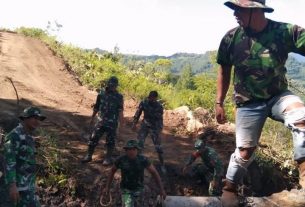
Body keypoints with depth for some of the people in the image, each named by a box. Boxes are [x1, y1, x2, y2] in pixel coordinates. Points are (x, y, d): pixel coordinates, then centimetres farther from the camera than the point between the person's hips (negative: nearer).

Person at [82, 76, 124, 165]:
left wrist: (121, 120, -29)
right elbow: (96, 107, 14)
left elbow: (120, 110, -14)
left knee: (110, 141, 4)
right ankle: (89, 156, 16)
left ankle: (108, 158, 18)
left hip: (112, 123, -3)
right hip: (101, 121, 3)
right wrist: (92, 118, 18)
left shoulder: (119, 96, -4)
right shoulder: (101, 94, 4)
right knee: (93, 138, 3)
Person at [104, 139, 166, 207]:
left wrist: (162, 189, -15)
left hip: (138, 189, 1)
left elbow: (154, 172, -14)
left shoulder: (143, 159, -22)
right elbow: (112, 171, -1)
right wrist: (107, 187, -2)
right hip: (126, 190, -1)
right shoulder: (121, 160, -20)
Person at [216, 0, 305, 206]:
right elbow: (224, 71, 2)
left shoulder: (286, 31, -14)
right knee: (245, 150, 3)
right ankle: (229, 189, 25)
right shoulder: (231, 38, -9)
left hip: (278, 95, 0)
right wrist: (219, 103, 3)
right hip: (249, 103, 0)